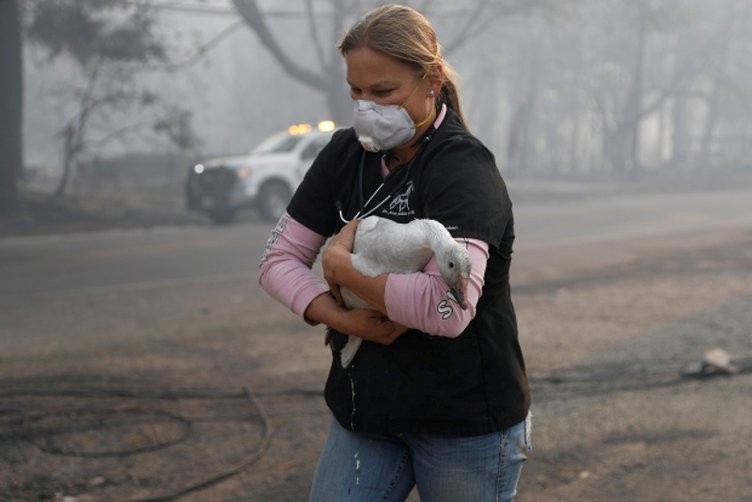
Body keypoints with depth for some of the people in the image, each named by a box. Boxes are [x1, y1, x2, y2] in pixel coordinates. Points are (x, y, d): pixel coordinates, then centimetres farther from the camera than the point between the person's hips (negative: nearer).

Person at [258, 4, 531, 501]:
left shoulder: (463, 168, -18)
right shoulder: (346, 154, 2)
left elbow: (448, 306, -31)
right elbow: (279, 258, 3)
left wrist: (339, 264, -18)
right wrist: (340, 317, -15)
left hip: (465, 422, -5)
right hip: (367, 409, 5)